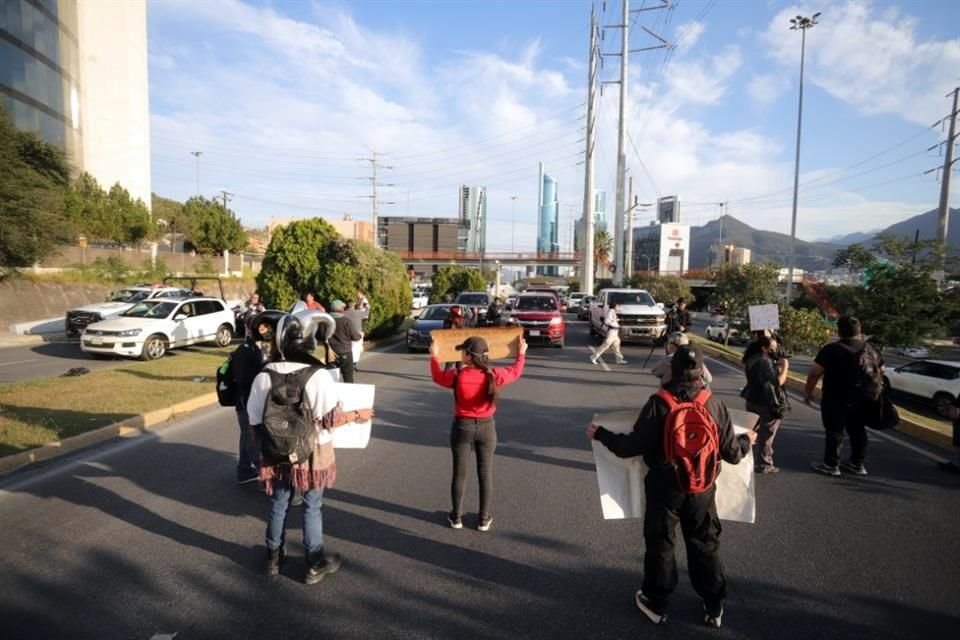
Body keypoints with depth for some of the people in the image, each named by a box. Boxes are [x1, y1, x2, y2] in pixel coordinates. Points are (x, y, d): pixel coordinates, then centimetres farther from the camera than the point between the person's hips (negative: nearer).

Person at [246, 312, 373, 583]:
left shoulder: (263, 377, -10)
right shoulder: (318, 376, -20)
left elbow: (255, 422, -2)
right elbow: (329, 420, -17)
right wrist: (357, 415, -1)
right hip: (311, 453, -3)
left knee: (278, 505, 20)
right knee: (312, 507, 12)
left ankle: (273, 558, 38)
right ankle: (315, 565, 26)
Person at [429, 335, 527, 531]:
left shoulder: (457, 375, -15)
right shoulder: (494, 375, -12)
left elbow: (438, 376, 6)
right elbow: (515, 371, 7)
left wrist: (434, 356, 20)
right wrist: (521, 353, 23)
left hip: (462, 427, -1)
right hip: (486, 427, 1)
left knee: (459, 473, 12)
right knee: (485, 473, 12)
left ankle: (456, 517, 23)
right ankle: (484, 518, 21)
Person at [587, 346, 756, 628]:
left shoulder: (658, 403, -18)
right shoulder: (715, 404, -9)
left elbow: (632, 447, -17)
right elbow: (731, 453, -2)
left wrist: (601, 434, -4)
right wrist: (747, 441, 20)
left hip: (664, 487, -2)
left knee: (660, 544, 14)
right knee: (706, 545, 20)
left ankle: (656, 603, 29)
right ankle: (714, 607, 33)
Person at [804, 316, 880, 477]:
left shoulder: (832, 349, -18)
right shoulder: (869, 348, 3)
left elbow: (815, 372, -19)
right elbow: (881, 369, 17)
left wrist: (807, 391, -6)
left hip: (835, 399, -6)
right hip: (861, 399, 6)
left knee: (834, 431, 2)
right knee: (858, 430, 16)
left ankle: (831, 465, 9)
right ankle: (857, 464, 26)